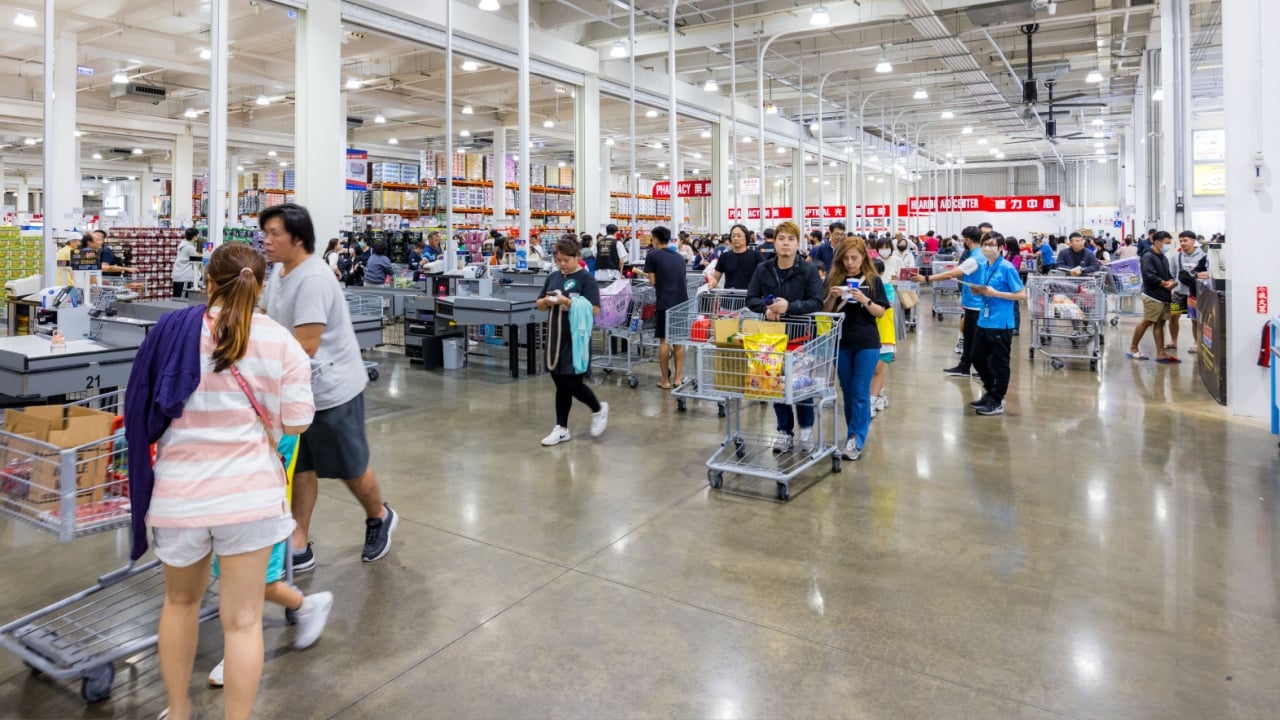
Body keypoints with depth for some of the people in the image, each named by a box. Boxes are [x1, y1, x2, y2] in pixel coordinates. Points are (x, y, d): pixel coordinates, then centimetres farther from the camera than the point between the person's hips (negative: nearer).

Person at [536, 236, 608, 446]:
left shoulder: (586, 278, -8)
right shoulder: (553, 277, 10)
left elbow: (594, 309, -15)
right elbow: (539, 304, 15)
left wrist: (568, 302, -23)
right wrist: (547, 301, -8)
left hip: (576, 338, -6)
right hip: (555, 336, 6)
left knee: (572, 384, -4)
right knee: (561, 384, 9)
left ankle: (599, 409, 24)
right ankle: (561, 429, 17)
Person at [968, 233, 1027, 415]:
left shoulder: (1007, 268, -12)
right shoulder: (984, 266, 10)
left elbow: (1021, 294, -13)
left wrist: (994, 293, -19)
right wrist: (979, 291, -1)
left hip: (1001, 323, -8)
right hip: (984, 321, 8)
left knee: (999, 363, 2)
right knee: (978, 357, 15)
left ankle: (997, 402, 13)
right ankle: (991, 392, 32)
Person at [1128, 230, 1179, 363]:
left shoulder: (1163, 257, 16)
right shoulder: (1148, 256, -11)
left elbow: (1168, 274, 21)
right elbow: (1149, 276, -21)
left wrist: (1172, 281, -1)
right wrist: (1165, 283, -11)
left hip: (1164, 296, 8)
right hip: (1153, 296, -8)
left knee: (1160, 324, 8)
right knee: (1147, 322, -2)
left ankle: (1161, 353, 10)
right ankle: (1133, 349, 10)